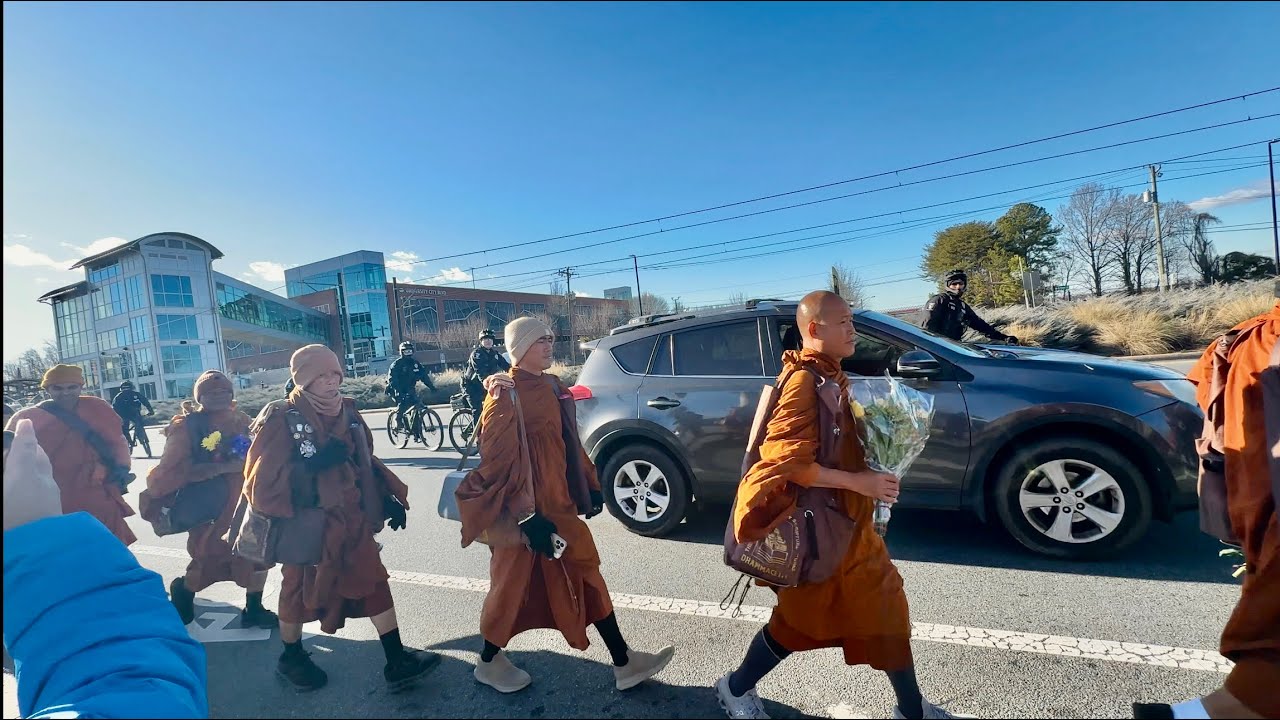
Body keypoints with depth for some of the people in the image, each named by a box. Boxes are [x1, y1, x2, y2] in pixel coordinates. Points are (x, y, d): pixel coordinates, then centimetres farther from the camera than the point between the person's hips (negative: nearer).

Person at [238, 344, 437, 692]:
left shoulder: (348, 411, 1)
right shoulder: (282, 419, -17)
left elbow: (365, 460, 10)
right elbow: (263, 481, -20)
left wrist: (389, 498, 5)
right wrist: (314, 464, -30)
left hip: (350, 518, 5)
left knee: (374, 581, 4)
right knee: (300, 589, 16)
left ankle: (396, 660, 12)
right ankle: (291, 658, 41)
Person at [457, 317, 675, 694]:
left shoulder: (551, 387, 9)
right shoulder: (506, 395, -16)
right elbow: (500, 462, -20)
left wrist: (591, 485, 14)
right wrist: (526, 516, -22)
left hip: (558, 504, 9)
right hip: (526, 512, -8)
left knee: (586, 574, 12)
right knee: (513, 585, 9)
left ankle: (623, 662, 24)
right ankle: (489, 662, 35)